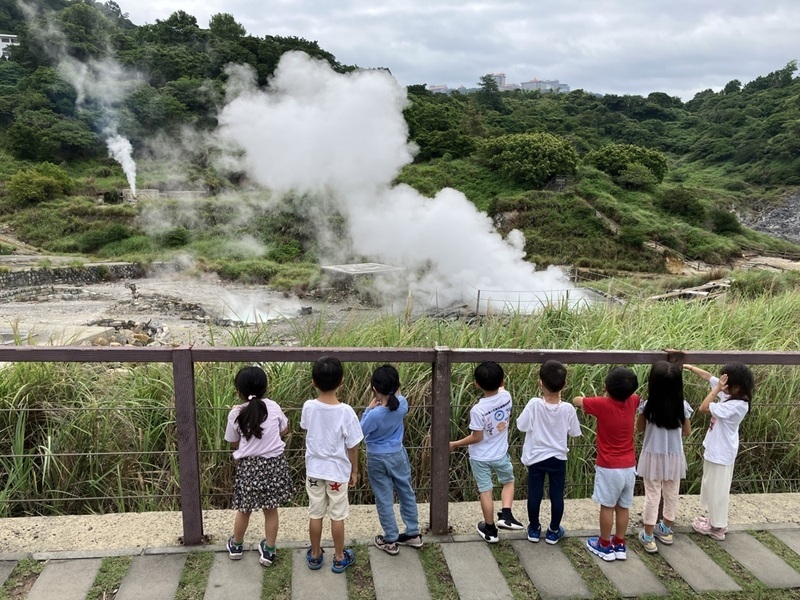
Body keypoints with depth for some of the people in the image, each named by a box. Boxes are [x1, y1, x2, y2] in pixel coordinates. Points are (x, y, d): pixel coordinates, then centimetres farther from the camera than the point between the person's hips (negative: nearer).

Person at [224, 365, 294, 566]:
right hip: (274, 464, 1)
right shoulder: (273, 407, -6)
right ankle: (268, 551, 26)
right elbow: (284, 430, 10)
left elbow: (235, 444, 2)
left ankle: (236, 546, 40)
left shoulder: (236, 414, -10)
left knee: (244, 510, 19)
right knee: (271, 510, 14)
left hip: (249, 467, -1)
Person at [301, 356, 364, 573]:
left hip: (314, 469, 2)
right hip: (337, 471, -2)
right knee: (337, 516, 12)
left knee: (315, 514, 16)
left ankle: (315, 555, 32)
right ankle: (339, 558, 26)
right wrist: (354, 470, 2)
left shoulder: (308, 407, -15)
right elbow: (352, 446, -12)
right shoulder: (345, 411, -22)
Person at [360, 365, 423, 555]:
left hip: (378, 459, -5)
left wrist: (369, 408, -15)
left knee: (384, 499, 10)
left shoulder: (375, 414, -31)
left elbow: (361, 432, -13)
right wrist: (392, 395, -5)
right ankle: (413, 534, 32)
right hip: (398, 454, 5)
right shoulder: (402, 404, -16)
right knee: (407, 493, 19)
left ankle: (390, 541, 23)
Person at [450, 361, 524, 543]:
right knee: (508, 481, 29)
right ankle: (505, 515, 14)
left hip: (480, 458, -3)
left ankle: (490, 530, 25)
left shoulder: (477, 410, -28)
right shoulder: (506, 397, -16)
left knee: (485, 492, 11)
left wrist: (455, 444, -9)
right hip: (500, 454, 4)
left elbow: (476, 438, -20)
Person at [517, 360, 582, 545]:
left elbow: (521, 425, -12)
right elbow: (574, 433, -3)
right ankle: (553, 531, 29)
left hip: (536, 458, 0)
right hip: (558, 458, 1)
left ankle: (534, 529, 30)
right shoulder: (568, 408, -17)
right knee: (557, 495, 16)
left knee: (534, 494, 15)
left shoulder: (534, 404, -22)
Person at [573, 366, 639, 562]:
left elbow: (576, 400, 1)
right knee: (623, 507, 13)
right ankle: (620, 545, 25)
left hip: (608, 467, -4)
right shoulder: (632, 402, -5)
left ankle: (605, 546, 19)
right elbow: (630, 393, 21)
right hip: (629, 467, 5)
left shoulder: (602, 405, -17)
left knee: (607, 506, 7)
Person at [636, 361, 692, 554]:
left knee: (652, 495, 7)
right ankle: (666, 530, 36)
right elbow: (687, 431, 2)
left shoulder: (646, 406, -17)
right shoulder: (683, 406, -12)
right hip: (674, 456, 2)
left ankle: (648, 537, 13)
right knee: (671, 494, 18)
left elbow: (639, 429, -2)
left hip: (653, 456, -2)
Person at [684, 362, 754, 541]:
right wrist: (688, 366, 2)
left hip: (720, 453, -9)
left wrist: (717, 389, -27)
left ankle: (717, 528, 22)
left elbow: (703, 408, -29)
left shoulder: (736, 405, -29)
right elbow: (709, 377, 5)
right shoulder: (731, 395, -5)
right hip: (716, 450, 9)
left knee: (717, 490, 7)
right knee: (714, 488, 22)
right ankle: (716, 520, 37)